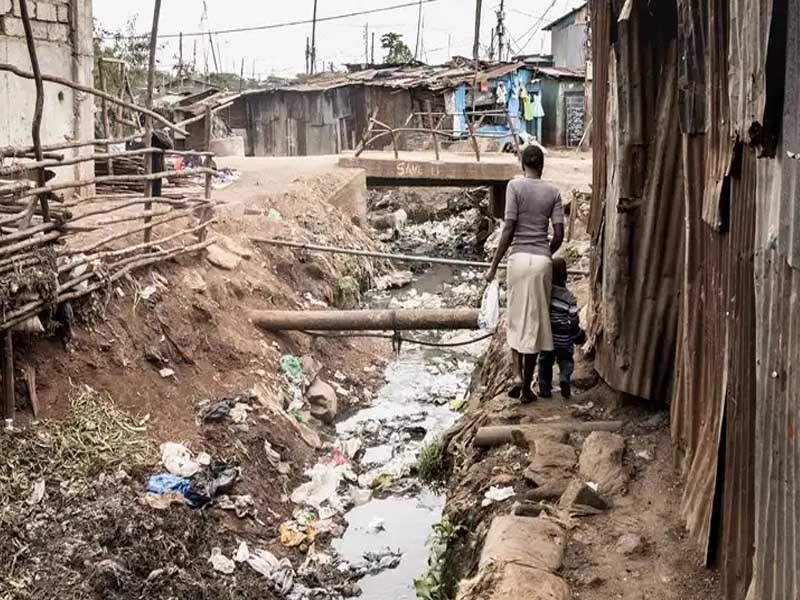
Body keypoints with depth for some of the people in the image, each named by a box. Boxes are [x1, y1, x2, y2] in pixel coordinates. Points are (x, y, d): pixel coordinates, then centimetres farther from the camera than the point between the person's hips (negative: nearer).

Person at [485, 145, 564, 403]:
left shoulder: (515, 186, -3)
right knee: (536, 322, 8)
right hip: (543, 260, 2)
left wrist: (494, 265, -4)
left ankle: (517, 375, -4)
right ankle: (528, 386, 11)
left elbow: (509, 229, -9)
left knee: (516, 320, 12)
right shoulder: (553, 191, 5)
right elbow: (559, 235, 1)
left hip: (519, 257, -2)